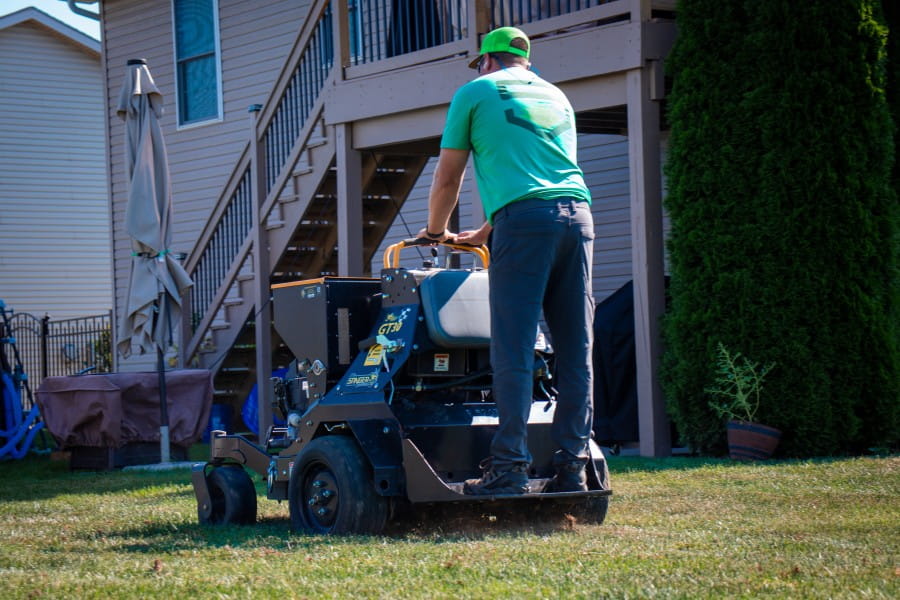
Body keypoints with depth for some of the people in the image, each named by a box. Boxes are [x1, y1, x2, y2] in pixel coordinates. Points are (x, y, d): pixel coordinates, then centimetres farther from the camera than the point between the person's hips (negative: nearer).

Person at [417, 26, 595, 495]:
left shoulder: (475, 93, 14)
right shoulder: (556, 97, 29)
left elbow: (448, 179, 15)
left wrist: (436, 232, 33)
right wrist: (483, 235, 43)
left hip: (524, 218, -5)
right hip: (578, 215, 5)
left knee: (513, 351, -6)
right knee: (575, 352, 4)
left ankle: (509, 467, -10)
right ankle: (571, 468, 4)